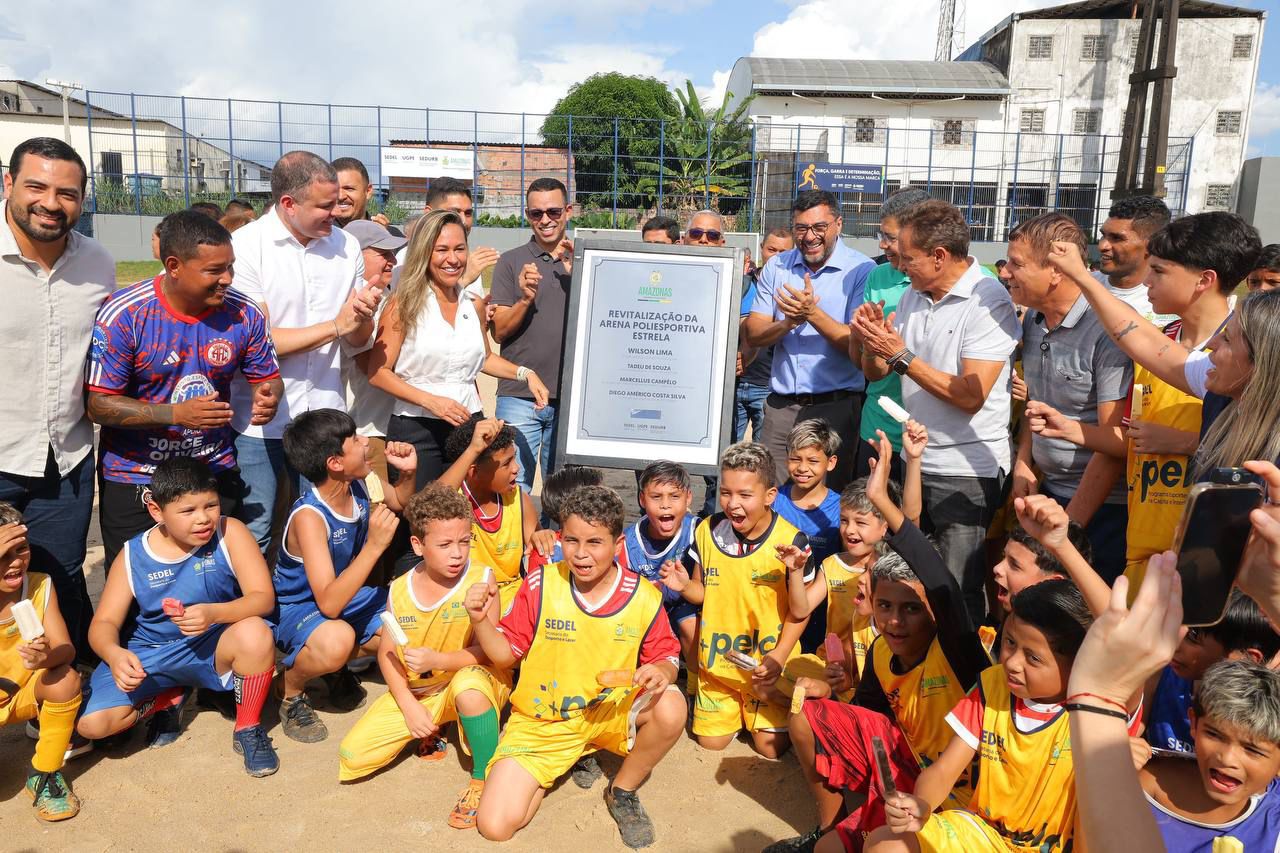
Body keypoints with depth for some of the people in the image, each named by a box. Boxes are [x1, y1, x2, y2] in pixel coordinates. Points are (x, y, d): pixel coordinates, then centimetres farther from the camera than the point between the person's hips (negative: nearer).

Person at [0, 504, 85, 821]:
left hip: (27, 692, 2)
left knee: (66, 679, -30)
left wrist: (47, 657, -42)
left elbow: (66, 650, -18)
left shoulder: (40, 585, -13)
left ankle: (44, 775, -8)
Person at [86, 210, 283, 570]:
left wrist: (267, 395, -19)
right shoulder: (122, 315, -16)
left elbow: (269, 377, 6)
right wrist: (177, 413, -27)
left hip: (216, 474, 2)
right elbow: (98, 404, -14)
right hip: (134, 480, -2)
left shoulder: (243, 314, -7)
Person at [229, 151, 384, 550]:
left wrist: (362, 318, -15)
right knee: (252, 536, 10)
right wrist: (335, 325, -16)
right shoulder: (245, 246, -10)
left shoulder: (347, 245, 3)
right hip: (259, 422, -3)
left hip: (324, 418, 4)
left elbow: (358, 339, 7)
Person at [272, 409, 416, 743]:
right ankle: (290, 689, -5)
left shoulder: (361, 483, -12)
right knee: (336, 640, -40)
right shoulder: (309, 517, -32)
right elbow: (329, 604, -39)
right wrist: (374, 547, -44)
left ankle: (336, 668, 9)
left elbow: (400, 503, 13)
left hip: (345, 594, 7)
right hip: (298, 608, -7)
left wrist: (408, 473, -9)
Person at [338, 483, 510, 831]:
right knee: (351, 757, -6)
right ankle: (431, 731, 19)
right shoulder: (400, 590, -7)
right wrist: (409, 707, -13)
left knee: (467, 689, -42)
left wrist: (438, 661, -36)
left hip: (470, 676, -4)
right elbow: (387, 653, -2)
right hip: (415, 691, 5)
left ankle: (482, 780, -16)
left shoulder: (480, 580, -19)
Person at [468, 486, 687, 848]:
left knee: (671, 708, -31)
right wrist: (481, 621, -24)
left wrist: (662, 671, -26)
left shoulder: (644, 598, -12)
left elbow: (666, 656, -1)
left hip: (613, 711, 0)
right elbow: (506, 653, -4)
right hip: (541, 721, 0)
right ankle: (570, 760, 16)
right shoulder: (540, 585, -13)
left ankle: (622, 791, 1)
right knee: (495, 825, -16)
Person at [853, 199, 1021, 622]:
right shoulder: (913, 295, 8)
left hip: (967, 472, -7)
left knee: (958, 594, -1)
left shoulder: (989, 302, -14)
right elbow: (875, 372, 13)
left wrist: (901, 356, -21)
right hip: (913, 459, 7)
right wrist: (873, 342, -8)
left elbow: (970, 397, -22)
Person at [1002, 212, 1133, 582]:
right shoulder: (1033, 318, 7)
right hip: (1045, 489, 7)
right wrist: (1023, 462, 7)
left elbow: (1118, 441, -18)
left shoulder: (1108, 330, -18)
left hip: (1102, 504, -7)